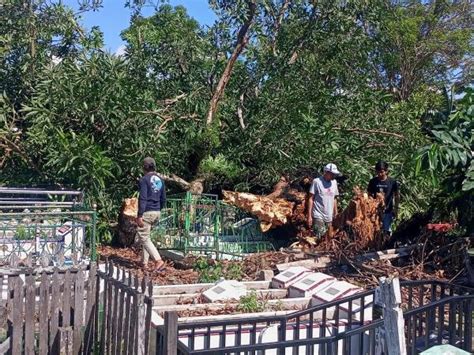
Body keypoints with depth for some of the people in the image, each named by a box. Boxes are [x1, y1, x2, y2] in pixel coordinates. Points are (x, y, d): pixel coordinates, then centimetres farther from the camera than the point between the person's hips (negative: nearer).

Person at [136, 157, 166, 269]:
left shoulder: (144, 180, -10)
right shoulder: (160, 180, 12)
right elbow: (163, 199, 15)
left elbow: (142, 198, -18)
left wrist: (139, 216, -18)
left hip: (147, 212, -8)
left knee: (144, 238, -5)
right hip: (156, 213, 8)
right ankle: (144, 262, 20)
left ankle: (159, 260, -18)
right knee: (145, 236, 18)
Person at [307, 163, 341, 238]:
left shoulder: (334, 182, 10)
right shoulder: (317, 181, -8)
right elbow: (311, 199, -8)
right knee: (318, 238, -13)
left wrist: (336, 214, 15)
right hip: (318, 216, -6)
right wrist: (309, 216, -11)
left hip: (329, 217, 6)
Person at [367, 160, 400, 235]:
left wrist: (396, 209, 3)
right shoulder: (373, 181, -4)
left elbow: (396, 196, 3)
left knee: (386, 231, 3)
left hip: (388, 211, -1)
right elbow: (369, 195, 4)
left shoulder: (392, 182, -7)